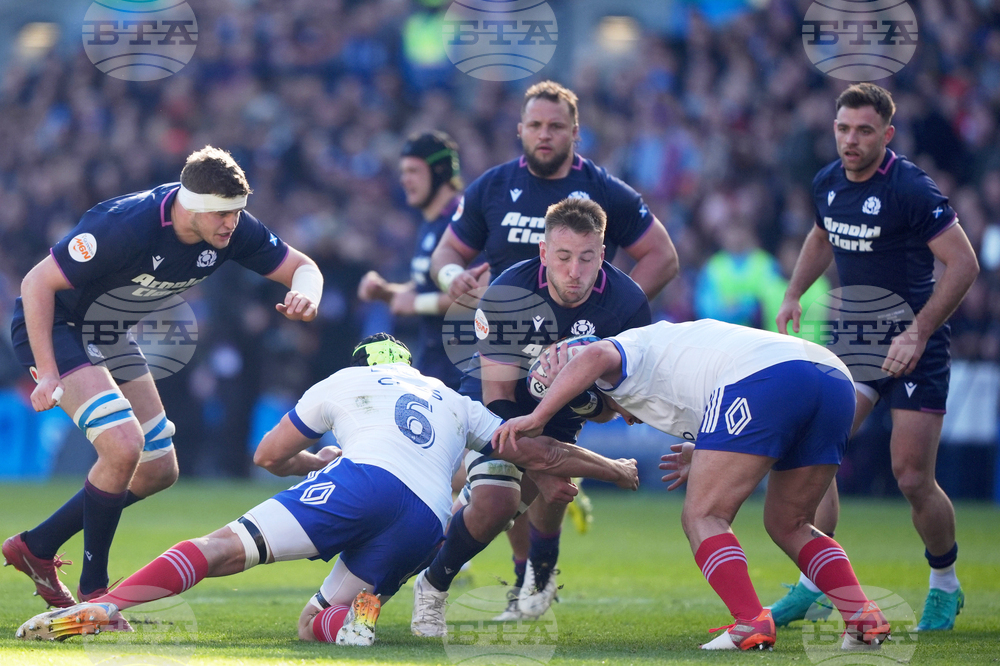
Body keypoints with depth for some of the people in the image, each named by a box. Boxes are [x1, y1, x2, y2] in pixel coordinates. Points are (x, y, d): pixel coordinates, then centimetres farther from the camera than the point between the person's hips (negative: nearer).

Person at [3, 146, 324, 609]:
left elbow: (302, 266, -3)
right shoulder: (127, 226, -35)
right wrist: (48, 374, -31)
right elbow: (38, 283, -28)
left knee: (158, 470, 8)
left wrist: (306, 296, -28)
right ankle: (93, 590, -11)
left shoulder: (232, 229, -15)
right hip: (55, 327, -8)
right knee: (124, 444, -26)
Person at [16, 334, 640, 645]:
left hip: (363, 480, -3)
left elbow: (270, 455, 31)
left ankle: (104, 606, -33)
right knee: (312, 623, 15)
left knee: (225, 546, -11)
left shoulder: (346, 381, 29)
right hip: (427, 523, 3)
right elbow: (539, 452, 38)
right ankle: (345, 616, -22)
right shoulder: (456, 403, 36)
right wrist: (615, 470, 53)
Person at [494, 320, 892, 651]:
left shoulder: (628, 350, 22)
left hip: (764, 378, -8)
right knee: (787, 525, 20)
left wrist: (536, 418, -2)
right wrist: (705, 456, 37)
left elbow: (594, 357, -5)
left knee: (702, 517, -1)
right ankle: (863, 617, 4)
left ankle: (752, 624, -18)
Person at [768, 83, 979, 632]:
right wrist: (794, 294, 12)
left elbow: (963, 263, -17)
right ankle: (812, 584, 2)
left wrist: (918, 333, -21)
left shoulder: (910, 189, -18)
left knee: (912, 478, -6)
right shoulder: (827, 184, 3)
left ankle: (945, 585, 18)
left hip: (913, 346, -6)